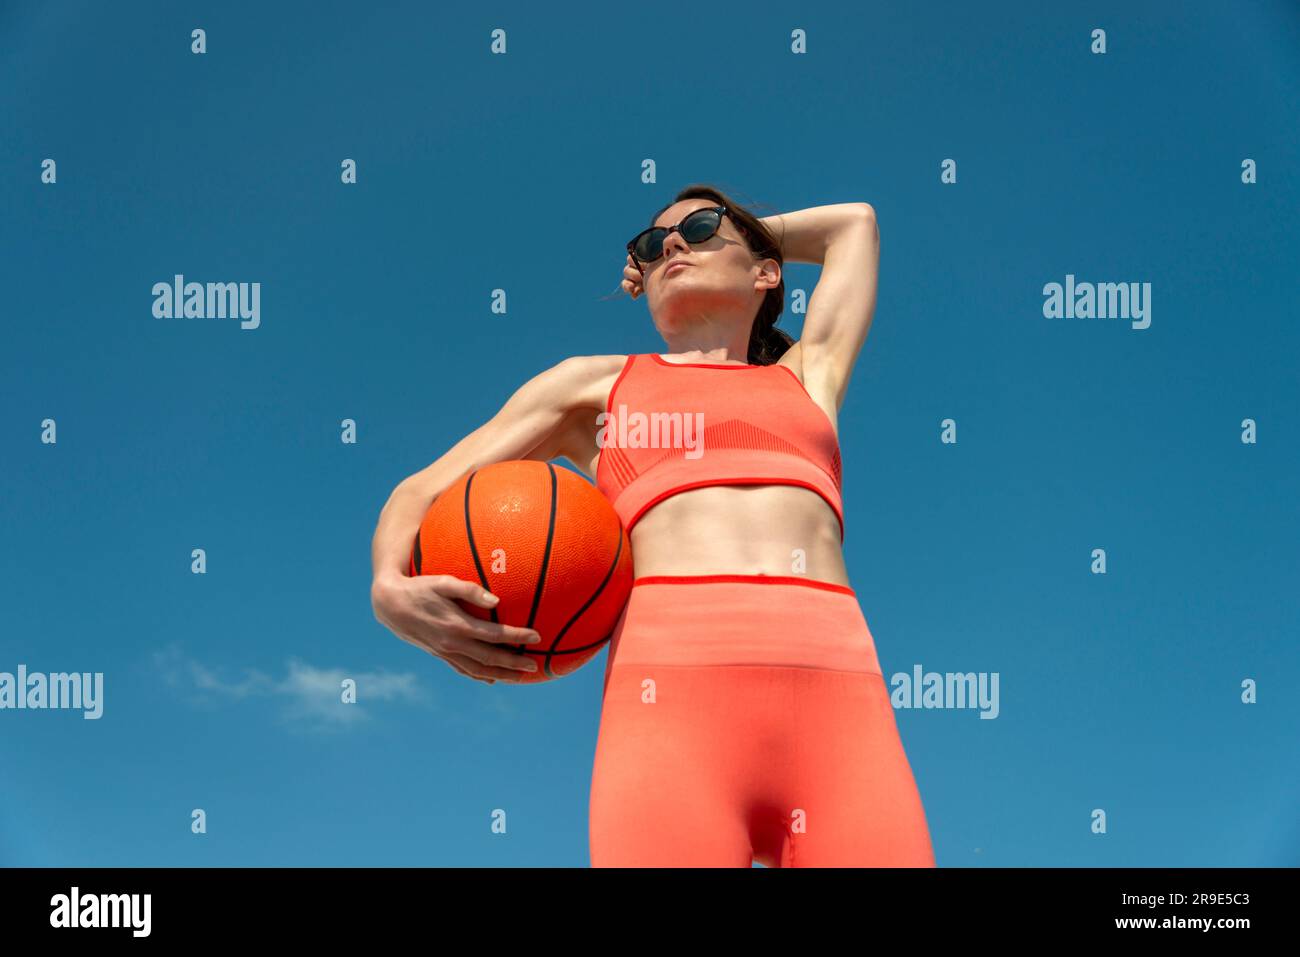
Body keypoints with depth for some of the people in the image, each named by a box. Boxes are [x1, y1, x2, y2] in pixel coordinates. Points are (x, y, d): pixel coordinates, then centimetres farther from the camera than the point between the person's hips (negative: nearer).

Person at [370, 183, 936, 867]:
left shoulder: (810, 375, 31)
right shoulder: (593, 383, 29)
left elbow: (854, 221, 47)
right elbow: (422, 491, 24)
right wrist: (391, 589, 3)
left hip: (838, 697, 2)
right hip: (671, 688, -1)